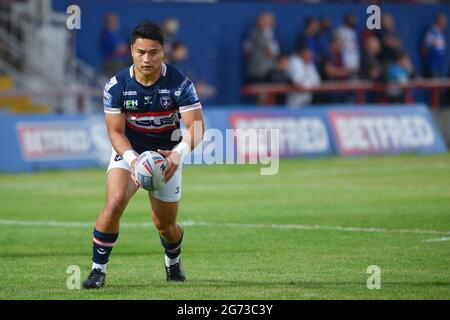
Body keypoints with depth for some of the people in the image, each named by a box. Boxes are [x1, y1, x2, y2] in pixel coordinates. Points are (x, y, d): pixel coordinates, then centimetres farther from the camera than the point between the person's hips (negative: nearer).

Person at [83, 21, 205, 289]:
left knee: (165, 225, 7)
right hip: (128, 150, 0)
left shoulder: (179, 83, -20)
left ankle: (173, 261, 43)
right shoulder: (117, 85, -16)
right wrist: (132, 159, -32)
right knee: (115, 202, -26)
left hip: (167, 155, 0)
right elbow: (115, 131, -13)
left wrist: (178, 154, -42)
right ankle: (98, 269, -13)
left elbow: (196, 126, -23)